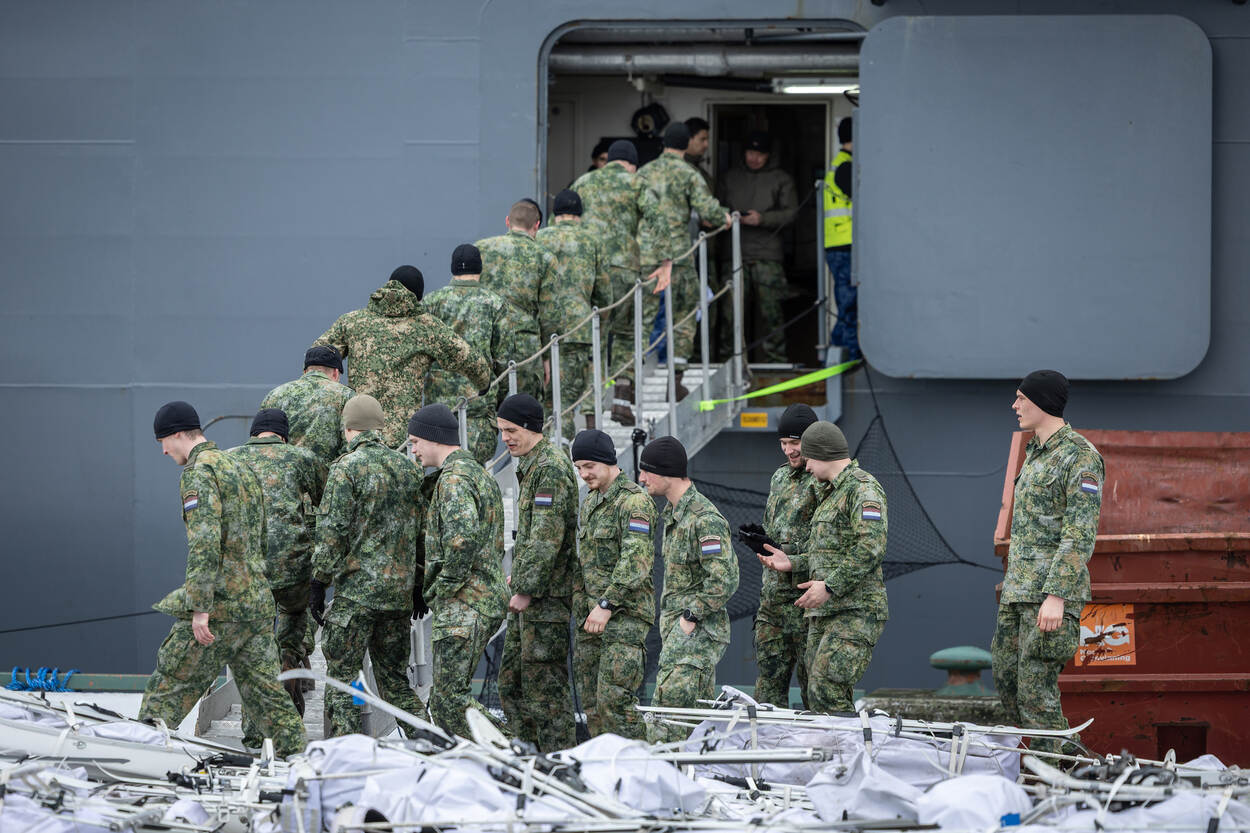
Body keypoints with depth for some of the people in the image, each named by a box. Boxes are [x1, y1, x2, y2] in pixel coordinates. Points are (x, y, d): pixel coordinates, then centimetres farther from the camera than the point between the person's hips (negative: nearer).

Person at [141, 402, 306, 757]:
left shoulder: (199, 471, -11)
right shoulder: (242, 468, 19)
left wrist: (200, 607, -23)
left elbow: (204, 542, -21)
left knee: (171, 684, -1)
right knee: (265, 690, 8)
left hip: (220, 602, -8)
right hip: (258, 601, 8)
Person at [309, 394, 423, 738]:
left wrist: (319, 582, -6)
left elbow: (332, 531, -13)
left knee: (341, 677, -1)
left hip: (357, 590, -6)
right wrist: (419, 584, 21)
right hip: (400, 592, 6)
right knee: (394, 677, 14)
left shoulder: (347, 468, -9)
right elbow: (420, 530, 14)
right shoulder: (407, 468, 10)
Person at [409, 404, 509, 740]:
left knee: (450, 698, -11)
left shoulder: (454, 479, -13)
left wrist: (445, 586, -17)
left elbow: (462, 537, -29)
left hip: (463, 606, -10)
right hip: (488, 599, 10)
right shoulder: (479, 474, 20)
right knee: (444, 696, 13)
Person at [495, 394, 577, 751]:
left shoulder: (552, 467, -15)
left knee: (545, 682, -7)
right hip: (528, 592, 11)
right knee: (511, 682, 12)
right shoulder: (531, 465, 17)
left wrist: (526, 589, -20)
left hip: (546, 597, -11)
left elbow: (547, 536, -21)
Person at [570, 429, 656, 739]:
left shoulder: (634, 501, -11)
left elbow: (636, 561, -21)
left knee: (614, 700, -16)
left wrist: (607, 604, -24)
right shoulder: (590, 503, 19)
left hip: (625, 613, -9)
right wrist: (580, 603, 19)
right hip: (591, 616, 9)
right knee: (591, 703, 7)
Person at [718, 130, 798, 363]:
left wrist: (762, 219, -14)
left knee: (770, 309, -6)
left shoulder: (781, 180, 8)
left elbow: (790, 212, 0)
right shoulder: (731, 178, 19)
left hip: (767, 256, -3)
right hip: (736, 254, 3)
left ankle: (775, 357, 0)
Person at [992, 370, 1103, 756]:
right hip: (1018, 591, 10)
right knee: (1007, 680, 10)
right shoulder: (1035, 454, 17)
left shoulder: (1081, 457, -12)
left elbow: (1080, 535, -19)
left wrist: (1056, 596, -24)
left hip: (1053, 590, -10)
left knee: (1036, 688, -10)